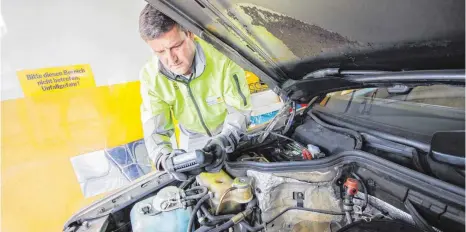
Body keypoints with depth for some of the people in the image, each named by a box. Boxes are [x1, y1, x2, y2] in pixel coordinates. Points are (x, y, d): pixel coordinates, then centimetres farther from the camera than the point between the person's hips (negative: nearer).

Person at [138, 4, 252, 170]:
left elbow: (240, 110, -25)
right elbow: (155, 130, -24)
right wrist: (165, 159, -46)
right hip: (194, 139, 2)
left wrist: (225, 140, -44)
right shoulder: (151, 76, -24)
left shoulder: (221, 58, -32)